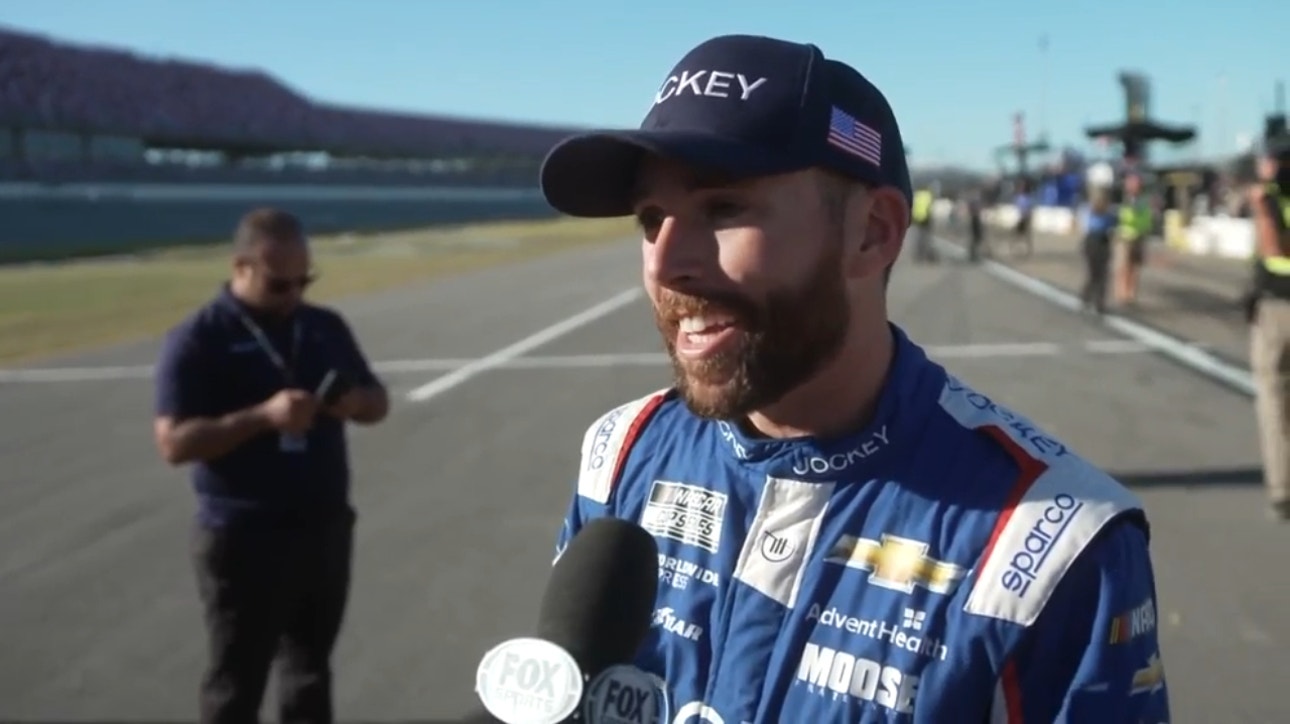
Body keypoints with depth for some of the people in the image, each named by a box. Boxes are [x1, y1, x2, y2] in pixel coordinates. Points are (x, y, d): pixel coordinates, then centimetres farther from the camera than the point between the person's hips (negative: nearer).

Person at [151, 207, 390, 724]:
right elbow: (174, 443, -16)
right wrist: (263, 416, -27)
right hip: (243, 538, -5)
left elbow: (378, 401, 14)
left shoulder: (326, 327, 7)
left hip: (325, 527, 6)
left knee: (311, 670, 18)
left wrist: (356, 403, -10)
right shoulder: (197, 340, -11)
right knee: (237, 681, 5)